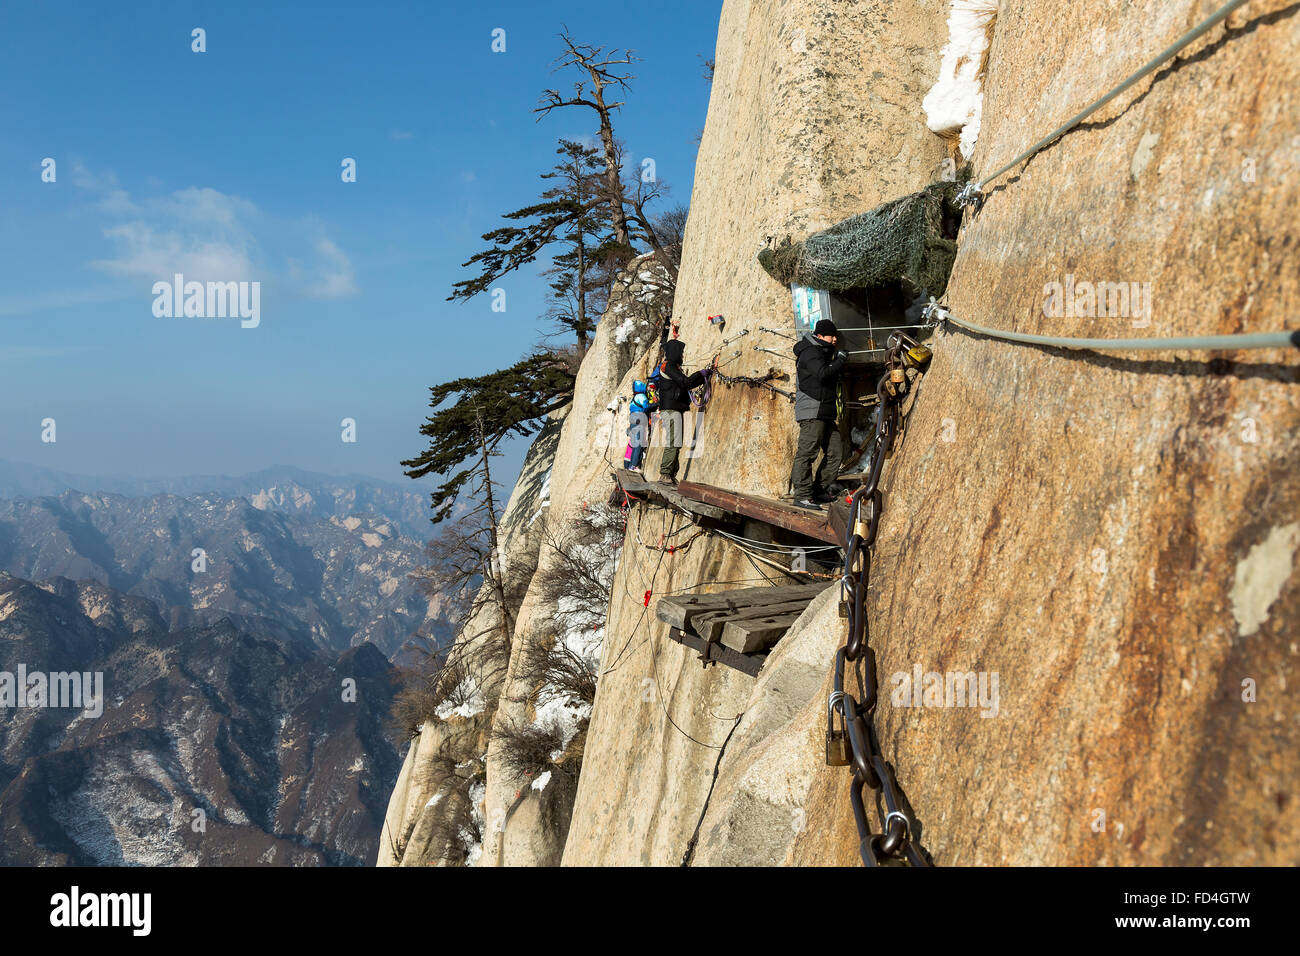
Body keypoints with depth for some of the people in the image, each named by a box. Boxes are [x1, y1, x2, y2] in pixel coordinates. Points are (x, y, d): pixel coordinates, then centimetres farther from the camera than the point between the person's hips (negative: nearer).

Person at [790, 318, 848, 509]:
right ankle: (802, 495, -11)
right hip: (812, 410, -10)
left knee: (836, 452, 7)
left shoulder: (824, 352, 22)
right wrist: (840, 360, -14)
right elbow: (822, 373, -25)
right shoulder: (811, 353, -9)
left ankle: (820, 492, 13)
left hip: (825, 413, 10)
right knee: (806, 453, -10)